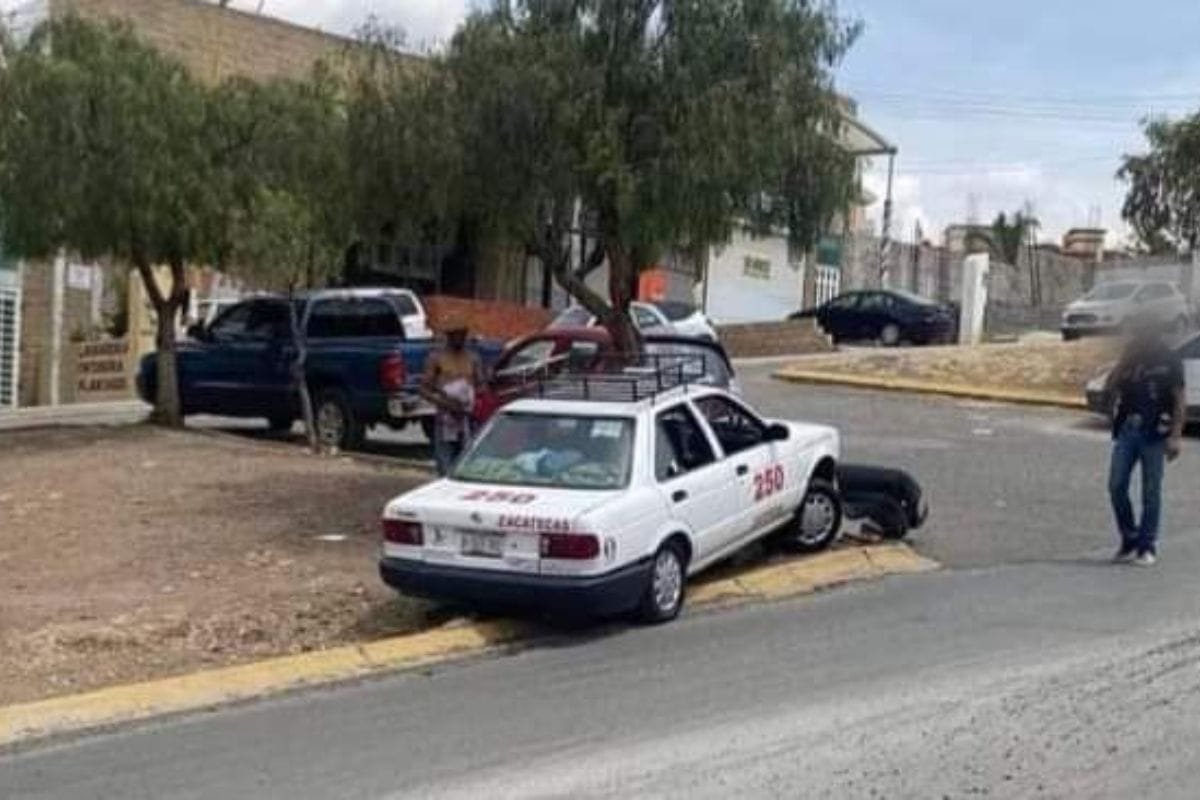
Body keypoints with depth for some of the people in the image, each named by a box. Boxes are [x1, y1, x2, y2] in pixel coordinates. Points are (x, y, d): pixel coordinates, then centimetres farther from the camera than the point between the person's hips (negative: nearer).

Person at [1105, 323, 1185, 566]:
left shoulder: (1169, 362, -2)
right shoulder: (1129, 361, 7)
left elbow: (1180, 399, -4)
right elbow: (1111, 388, -1)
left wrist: (1176, 435, -11)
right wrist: (1123, 362, -11)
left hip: (1155, 434, -4)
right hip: (1126, 430, 4)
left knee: (1151, 492, 1)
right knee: (1116, 486, 0)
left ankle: (1147, 546, 10)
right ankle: (1130, 538, 15)